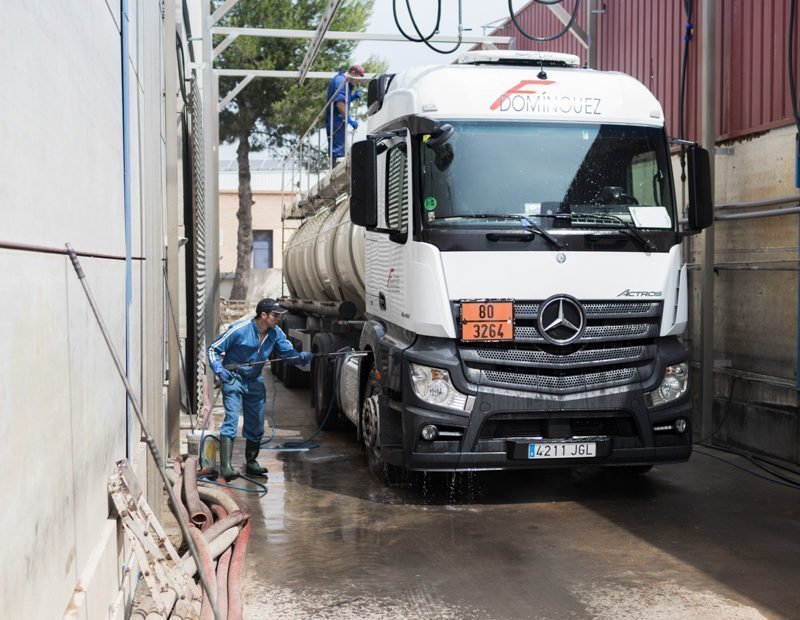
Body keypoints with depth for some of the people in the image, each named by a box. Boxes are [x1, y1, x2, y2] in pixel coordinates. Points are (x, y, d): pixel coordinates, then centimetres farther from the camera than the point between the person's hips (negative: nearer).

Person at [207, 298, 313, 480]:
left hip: (255, 381, 6)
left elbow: (288, 352, -5)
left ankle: (251, 462, 28)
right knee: (232, 419, -18)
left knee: (256, 424, 12)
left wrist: (300, 357, -28)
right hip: (234, 379, -6)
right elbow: (214, 349, -13)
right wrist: (219, 370, -28)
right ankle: (225, 465, -21)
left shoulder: (275, 333, -6)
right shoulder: (239, 330, -20)